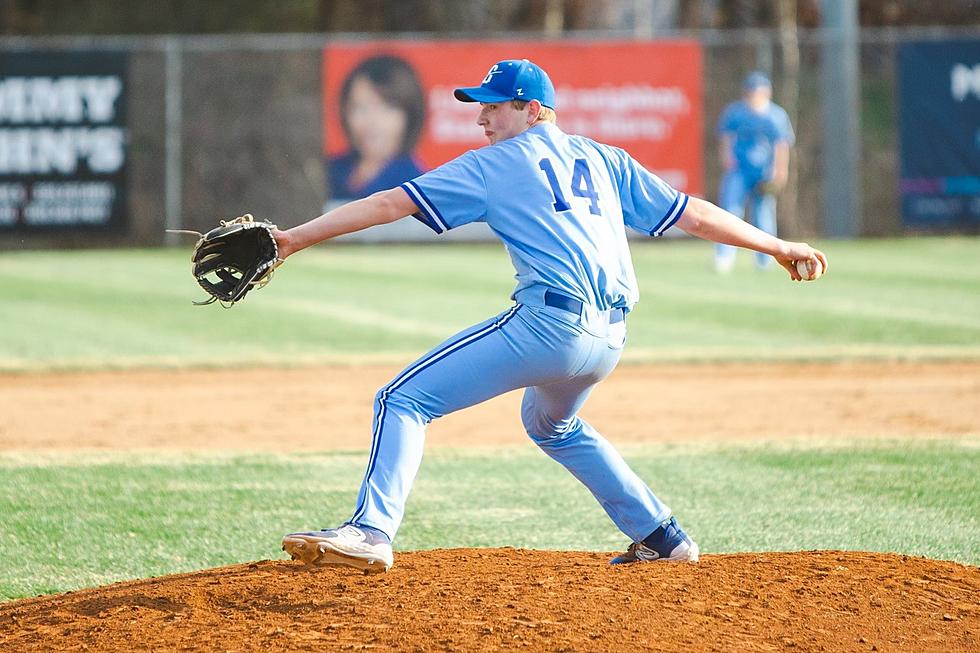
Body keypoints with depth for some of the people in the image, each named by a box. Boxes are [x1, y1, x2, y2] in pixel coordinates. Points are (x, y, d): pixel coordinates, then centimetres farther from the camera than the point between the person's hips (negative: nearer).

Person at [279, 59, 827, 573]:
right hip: (610, 340, 7)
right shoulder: (603, 159, 22)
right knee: (551, 423, 36)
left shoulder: (493, 164, 7)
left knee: (405, 400, -5)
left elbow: (390, 204, 4)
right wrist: (778, 246, 30)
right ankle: (660, 535, 34)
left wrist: (295, 239, 4)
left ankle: (372, 530, -24)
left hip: (551, 324, -7)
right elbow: (693, 214, 21)